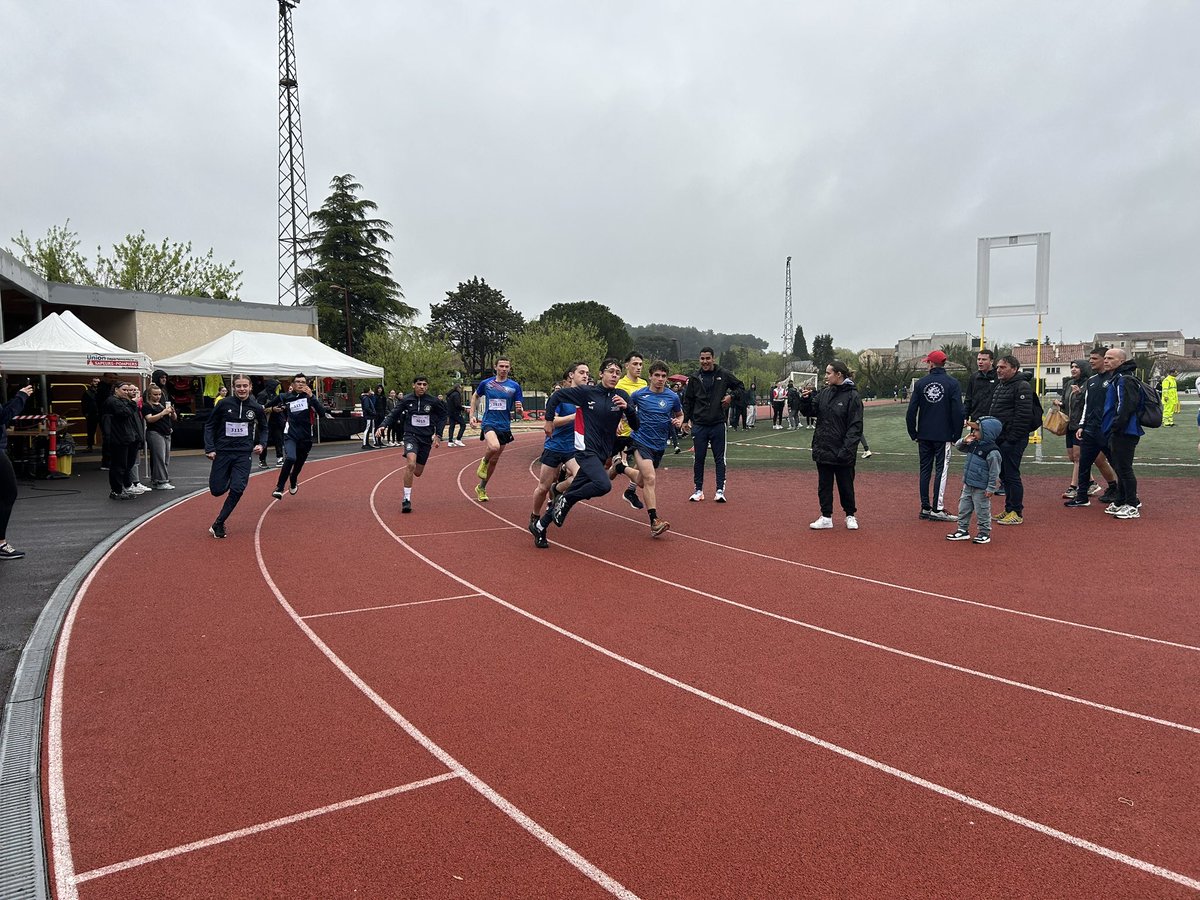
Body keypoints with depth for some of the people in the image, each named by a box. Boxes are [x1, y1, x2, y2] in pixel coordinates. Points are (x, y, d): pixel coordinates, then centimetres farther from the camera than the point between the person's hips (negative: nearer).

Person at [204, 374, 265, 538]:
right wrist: (210, 448, -6)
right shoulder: (224, 404, -5)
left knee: (237, 489, -13)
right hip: (222, 452, 0)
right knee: (217, 490, 3)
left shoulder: (256, 407, -1)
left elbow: (263, 428, 16)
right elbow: (209, 426, 3)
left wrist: (260, 444, 1)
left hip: (243, 454, 0)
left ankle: (218, 524, 1)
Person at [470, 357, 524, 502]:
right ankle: (484, 461, 1)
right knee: (494, 447, -34)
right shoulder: (486, 383, 1)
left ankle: (481, 488, 32)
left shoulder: (514, 386, 1)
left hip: (504, 426, 2)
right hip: (489, 422, -2)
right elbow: (476, 396, 20)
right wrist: (472, 416, 11)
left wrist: (520, 409, -21)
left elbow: (520, 411, 3)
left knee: (494, 461, 11)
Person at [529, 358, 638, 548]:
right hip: (586, 451, -5)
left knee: (571, 494, 7)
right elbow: (557, 395, 4)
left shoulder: (621, 396, 5)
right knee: (604, 485, -29)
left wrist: (626, 407, -13)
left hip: (602, 455, 5)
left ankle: (540, 526, 22)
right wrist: (549, 420, 6)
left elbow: (635, 426, 4)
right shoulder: (587, 392, -7)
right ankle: (565, 500, -6)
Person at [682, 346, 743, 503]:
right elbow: (688, 400, 9)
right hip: (699, 425, 1)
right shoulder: (694, 378, 3)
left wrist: (731, 395, -6)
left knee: (719, 459, 3)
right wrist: (686, 419, 2)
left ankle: (720, 491, 8)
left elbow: (740, 386, 12)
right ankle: (699, 491, 15)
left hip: (718, 424, -1)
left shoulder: (724, 375, -1)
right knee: (699, 458, 5)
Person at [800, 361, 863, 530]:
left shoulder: (852, 396, -11)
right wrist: (805, 399, -11)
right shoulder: (823, 393, 6)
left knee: (846, 486, 9)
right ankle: (826, 517, 20)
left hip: (842, 453, -5)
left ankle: (850, 516, 26)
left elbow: (855, 427, -14)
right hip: (822, 451, 5)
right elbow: (810, 411, 10)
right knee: (824, 486, 11)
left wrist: (846, 449, -21)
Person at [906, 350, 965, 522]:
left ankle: (925, 508, 12)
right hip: (944, 435, -3)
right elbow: (958, 412, -7)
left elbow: (911, 411, 1)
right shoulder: (952, 383, -4)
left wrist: (913, 434, 10)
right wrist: (956, 435, 1)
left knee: (925, 470, 9)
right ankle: (937, 509, -4)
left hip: (924, 436, 3)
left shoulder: (921, 383, 2)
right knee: (941, 470, 0)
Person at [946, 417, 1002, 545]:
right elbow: (959, 447, 19)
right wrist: (964, 441, -3)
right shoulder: (974, 445, 4)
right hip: (968, 484, 8)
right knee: (963, 507, 15)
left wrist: (991, 488, -16)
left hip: (981, 488, -8)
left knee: (982, 510, 4)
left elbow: (994, 472, -17)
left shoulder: (992, 452, -20)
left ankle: (984, 533, 18)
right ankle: (963, 530, 26)